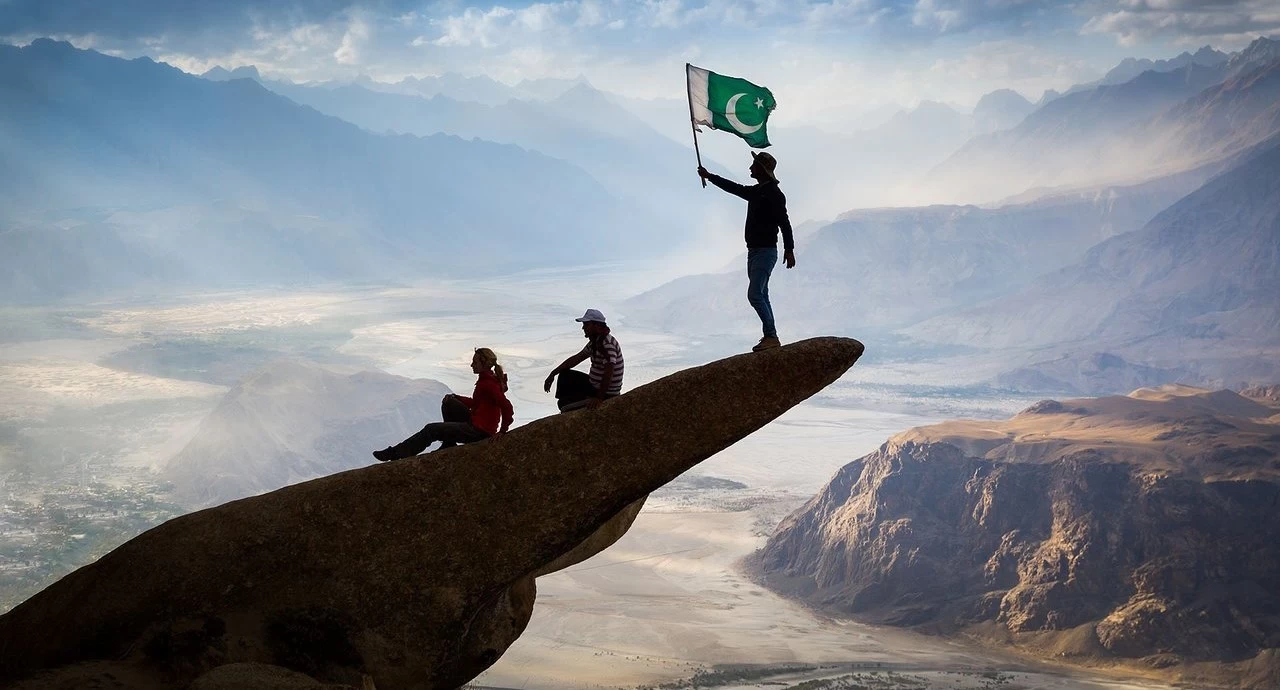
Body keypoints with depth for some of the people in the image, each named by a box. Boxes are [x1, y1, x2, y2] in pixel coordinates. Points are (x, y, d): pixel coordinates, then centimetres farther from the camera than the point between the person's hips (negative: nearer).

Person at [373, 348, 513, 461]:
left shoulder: (488, 384, -22)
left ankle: (396, 453, -1)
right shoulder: (486, 379, 10)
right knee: (448, 403, 17)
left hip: (480, 431, -10)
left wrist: (502, 431, -23)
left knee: (431, 429, -8)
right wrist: (454, 398, 8)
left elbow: (507, 407, -31)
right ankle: (449, 444, 16)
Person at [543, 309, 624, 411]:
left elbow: (609, 372, -33)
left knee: (563, 403, -11)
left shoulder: (608, 344, -24)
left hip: (606, 394, -10)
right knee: (565, 375, 18)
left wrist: (599, 398, -36)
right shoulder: (595, 341, 8)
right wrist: (553, 374, 15)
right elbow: (577, 358, 17)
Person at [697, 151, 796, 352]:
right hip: (754, 251, 9)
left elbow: (784, 223, -17)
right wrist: (709, 176, 36)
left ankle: (771, 336, -17)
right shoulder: (755, 192, 15)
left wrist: (789, 249, -23)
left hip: (766, 251, -9)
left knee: (755, 294, -17)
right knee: (761, 296, 9)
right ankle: (770, 337, 11)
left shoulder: (774, 194, -12)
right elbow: (733, 187, 29)